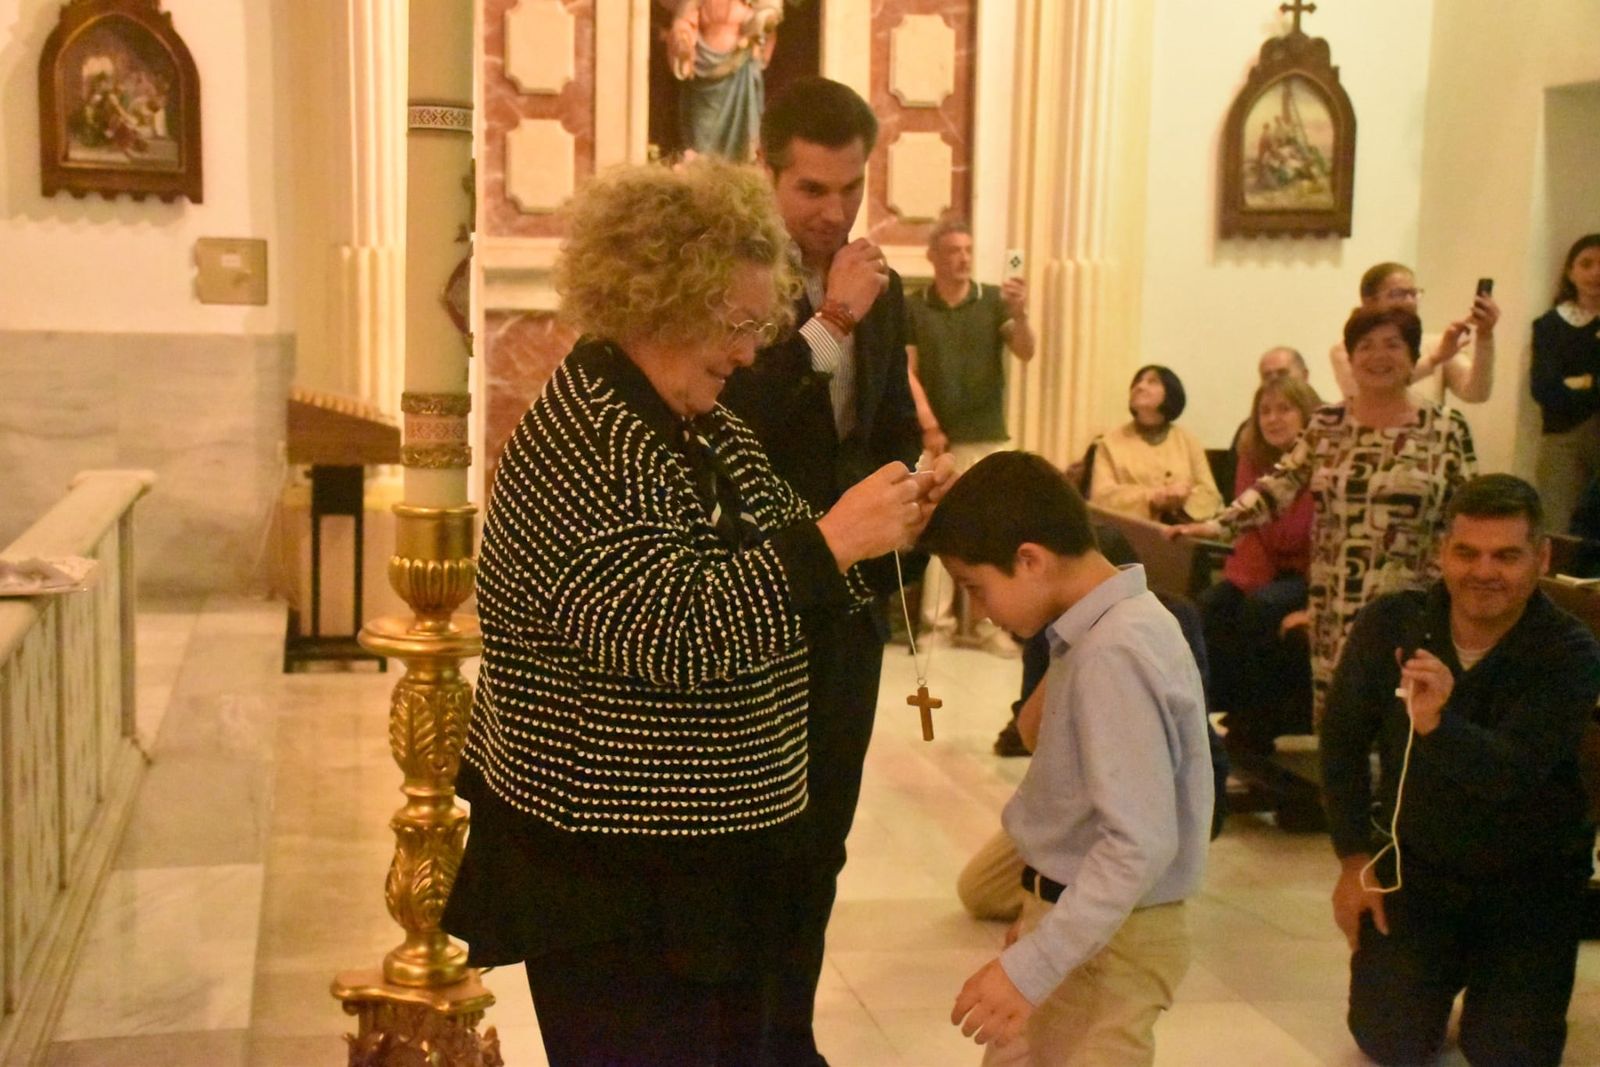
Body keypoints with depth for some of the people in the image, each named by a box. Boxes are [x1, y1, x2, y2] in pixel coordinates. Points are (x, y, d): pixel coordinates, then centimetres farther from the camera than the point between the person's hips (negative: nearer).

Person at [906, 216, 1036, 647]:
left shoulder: (993, 300, 1)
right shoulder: (913, 308, 1)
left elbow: (1025, 353, -9)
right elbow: (908, 371, -1)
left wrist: (1019, 313, -28)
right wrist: (928, 426, -10)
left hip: (987, 436, 0)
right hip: (936, 437, 0)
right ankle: (937, 621, 7)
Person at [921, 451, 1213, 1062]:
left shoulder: (1113, 655, -25)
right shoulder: (1111, 627, 4)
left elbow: (1141, 844, -28)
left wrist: (1031, 967, -28)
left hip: (1103, 942, -9)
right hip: (1081, 916, 9)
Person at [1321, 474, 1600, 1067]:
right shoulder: (1390, 625, -14)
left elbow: (1512, 772, -35)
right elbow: (1343, 740, -2)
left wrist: (1436, 726, -55)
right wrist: (1354, 860, -3)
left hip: (1530, 878, -2)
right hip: (1415, 861, 2)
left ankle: (1492, 977, 30)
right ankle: (1442, 971, 32)